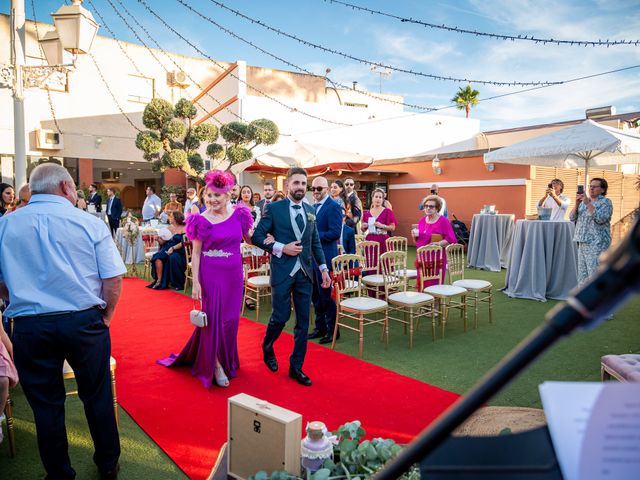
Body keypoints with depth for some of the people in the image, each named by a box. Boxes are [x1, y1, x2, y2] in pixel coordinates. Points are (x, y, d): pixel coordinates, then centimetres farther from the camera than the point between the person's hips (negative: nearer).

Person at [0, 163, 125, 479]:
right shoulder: (90, 223, -6)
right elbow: (114, 278, -8)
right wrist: (105, 316, 6)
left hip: (29, 327, 2)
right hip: (85, 322, -1)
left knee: (46, 405, 15)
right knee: (97, 397, 15)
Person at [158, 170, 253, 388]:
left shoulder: (238, 215, 1)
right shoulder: (202, 220, -7)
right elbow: (196, 253, -6)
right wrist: (195, 282, -11)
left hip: (234, 274, 3)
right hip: (211, 274, -3)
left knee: (230, 318, 13)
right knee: (213, 317, 4)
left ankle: (227, 359, 36)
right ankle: (216, 365, 21)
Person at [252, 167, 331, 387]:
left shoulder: (310, 210, 10)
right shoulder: (274, 208, -4)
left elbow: (316, 242, 14)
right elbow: (257, 237, -6)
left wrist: (324, 268, 7)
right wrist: (281, 248, -16)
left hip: (305, 272, 5)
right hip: (282, 271, -4)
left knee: (303, 322, 7)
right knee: (281, 316, -1)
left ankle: (296, 367, 20)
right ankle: (267, 349, 32)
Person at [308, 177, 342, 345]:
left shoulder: (334, 207, -12)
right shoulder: (312, 207, 14)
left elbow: (335, 233, -21)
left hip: (325, 257, -8)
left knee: (326, 295, 1)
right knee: (315, 295, 15)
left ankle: (332, 330, 15)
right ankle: (320, 327, 28)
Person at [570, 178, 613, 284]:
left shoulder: (606, 202, -1)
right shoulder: (584, 202, 17)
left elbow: (600, 219, -18)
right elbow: (572, 218, 8)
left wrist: (588, 203, -18)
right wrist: (577, 204, -6)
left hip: (597, 243, -7)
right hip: (582, 242, 7)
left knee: (595, 275, -10)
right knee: (582, 274, 11)